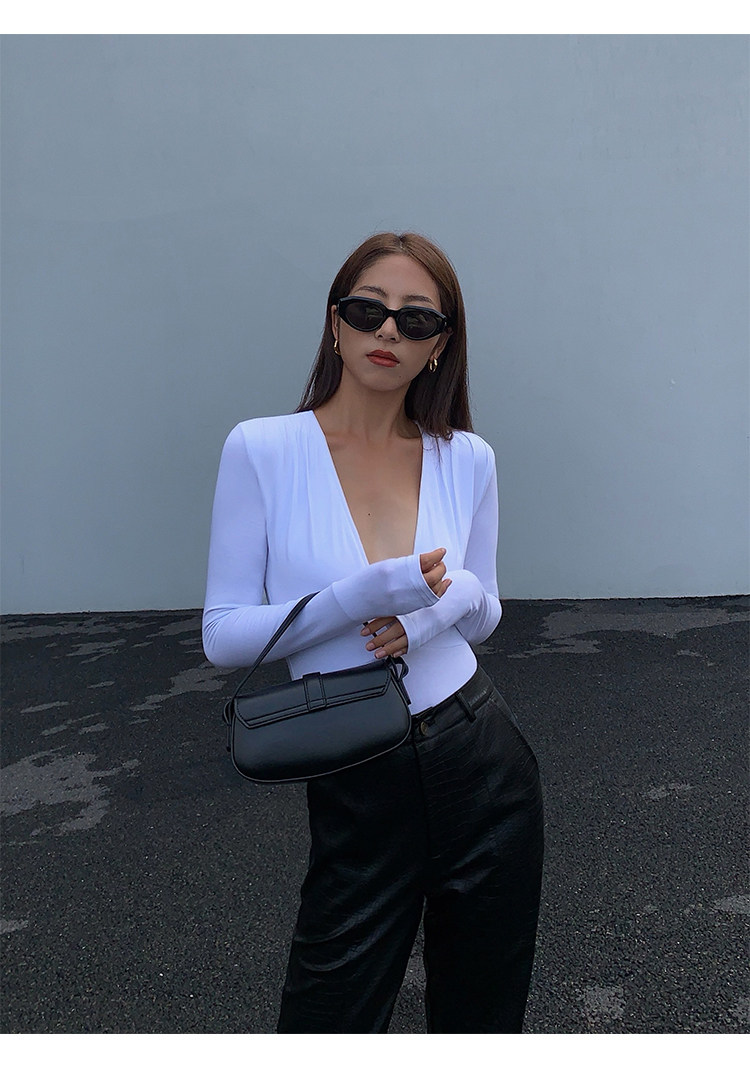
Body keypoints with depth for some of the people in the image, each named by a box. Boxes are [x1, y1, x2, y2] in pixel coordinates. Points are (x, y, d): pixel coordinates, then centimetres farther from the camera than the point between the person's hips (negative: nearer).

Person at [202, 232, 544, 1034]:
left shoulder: (467, 459, 0)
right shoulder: (261, 449, -9)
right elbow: (223, 636, -8)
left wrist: (444, 600, -12)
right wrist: (360, 596, -21)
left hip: (482, 762, 4)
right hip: (355, 782, -3)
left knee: (483, 1011, 20)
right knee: (331, 1019, 10)